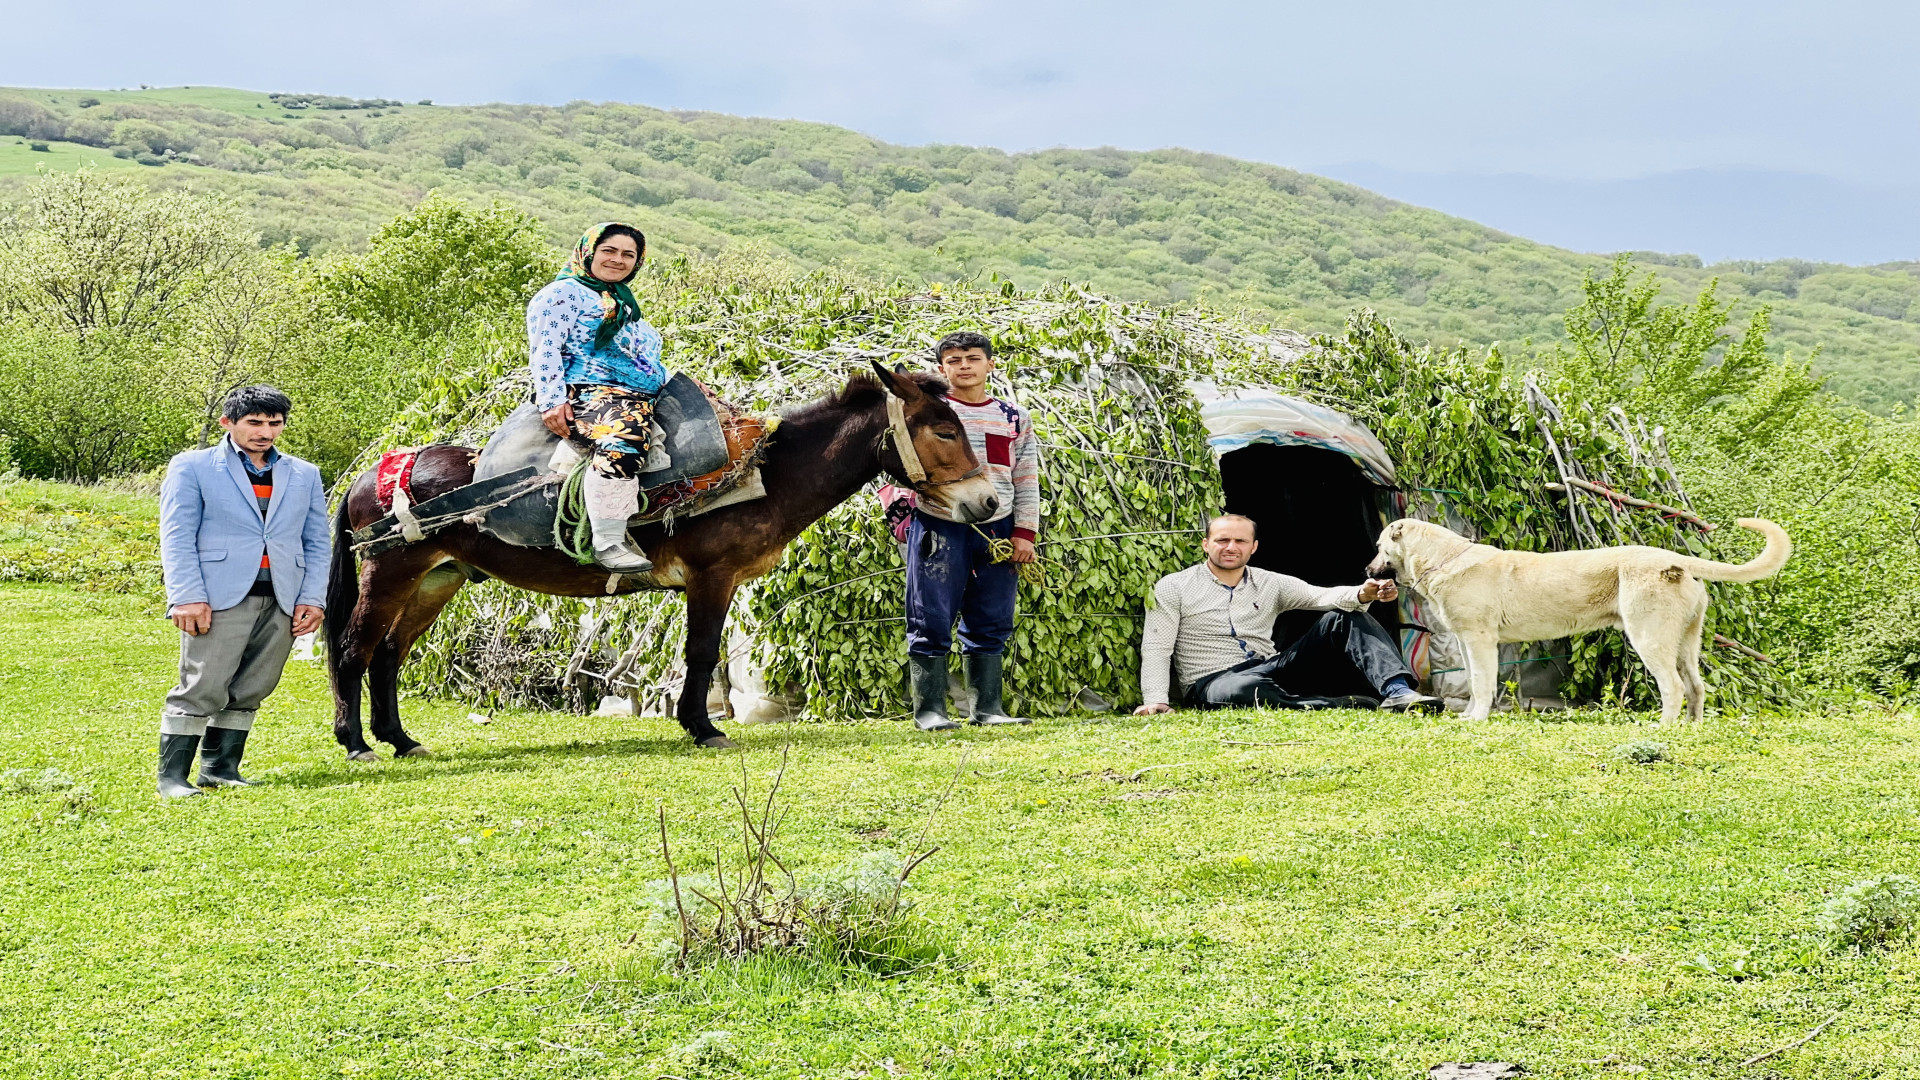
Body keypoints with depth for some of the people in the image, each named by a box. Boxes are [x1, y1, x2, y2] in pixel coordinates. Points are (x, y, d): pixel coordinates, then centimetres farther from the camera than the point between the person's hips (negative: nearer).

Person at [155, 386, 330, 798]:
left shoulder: (304, 475, 18)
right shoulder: (191, 467, 7)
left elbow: (318, 543, 15)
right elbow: (176, 536, 0)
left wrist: (313, 598, 2)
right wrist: (187, 596, -11)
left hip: (282, 602, 4)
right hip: (219, 597, -4)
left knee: (249, 691, 6)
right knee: (202, 689, -8)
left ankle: (221, 768, 15)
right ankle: (172, 776, -3)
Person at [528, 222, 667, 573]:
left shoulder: (625, 303, 31)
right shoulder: (563, 293, 5)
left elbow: (651, 361, 35)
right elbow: (544, 350, -5)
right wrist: (552, 400, -17)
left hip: (642, 400, 10)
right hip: (587, 395, -10)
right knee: (623, 441, -41)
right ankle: (607, 543, -41)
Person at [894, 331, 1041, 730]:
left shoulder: (1015, 418, 12)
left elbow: (1027, 482, 12)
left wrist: (1024, 533, 3)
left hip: (997, 530, 3)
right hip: (938, 528, -3)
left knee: (991, 624, 6)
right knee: (932, 622, -3)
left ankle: (988, 708, 12)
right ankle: (929, 709, 2)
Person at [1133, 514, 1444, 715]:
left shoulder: (1271, 584, 11)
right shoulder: (1174, 588, 2)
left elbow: (1321, 596, -5)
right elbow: (1156, 648, -5)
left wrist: (1361, 594, -27)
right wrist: (1155, 700, -21)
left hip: (1270, 671, 5)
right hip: (1214, 683, -5)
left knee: (1342, 618, -11)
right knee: (1246, 688, -44)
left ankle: (1398, 691, -34)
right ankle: (1350, 706, -37)